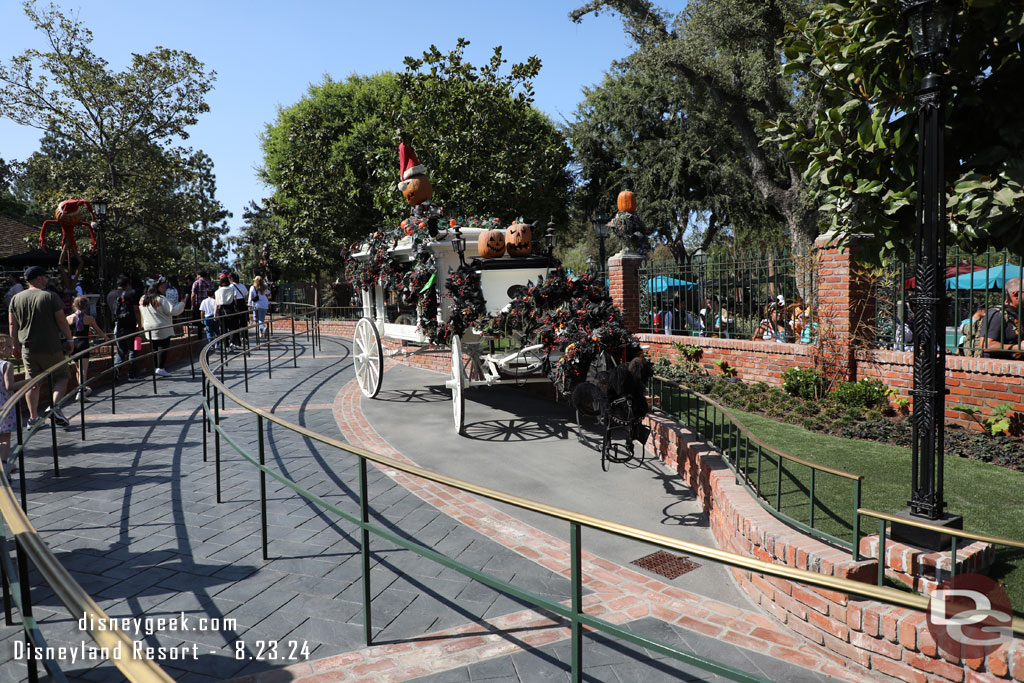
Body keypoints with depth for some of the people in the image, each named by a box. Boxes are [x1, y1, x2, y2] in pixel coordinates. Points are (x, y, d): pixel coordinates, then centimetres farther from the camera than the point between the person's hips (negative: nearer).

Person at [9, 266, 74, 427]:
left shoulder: (16, 298, 8)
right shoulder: (50, 297, -8)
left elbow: (13, 325, 10)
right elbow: (62, 321, -9)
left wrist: (16, 346, 18)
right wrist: (69, 338, 4)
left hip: (27, 349, 5)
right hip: (51, 348, -4)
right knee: (61, 376, 10)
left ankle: (33, 417, 9)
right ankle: (54, 405, -10)